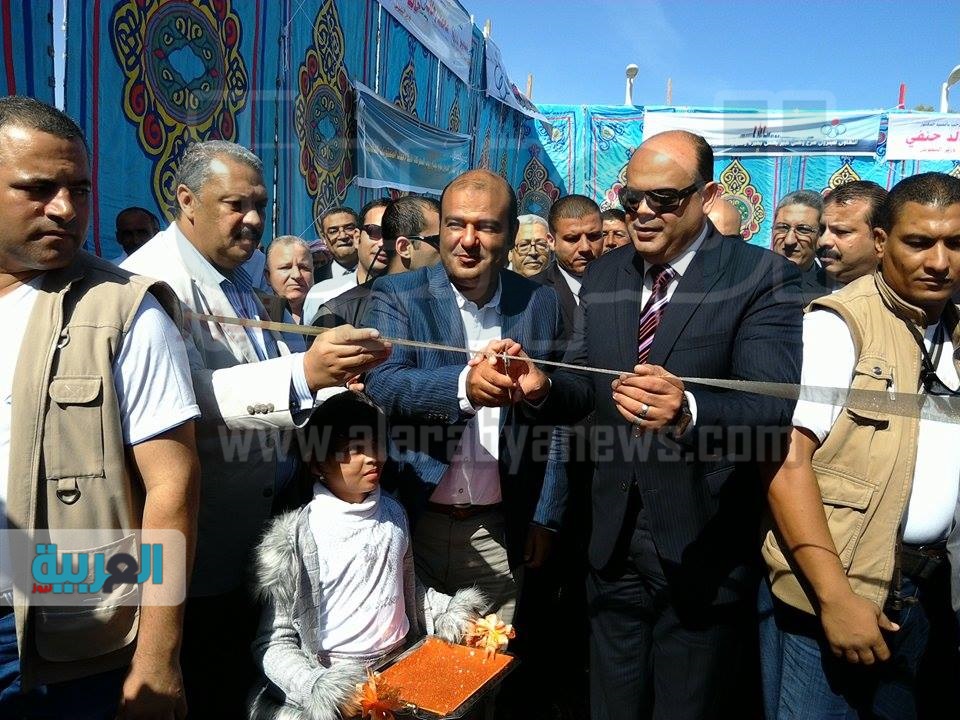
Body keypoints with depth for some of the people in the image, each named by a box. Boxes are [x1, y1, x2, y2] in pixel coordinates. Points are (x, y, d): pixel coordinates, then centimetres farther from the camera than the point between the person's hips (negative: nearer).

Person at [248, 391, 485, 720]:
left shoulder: (393, 513, 3)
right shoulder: (296, 538, -12)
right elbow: (274, 643, -9)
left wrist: (453, 615, 4)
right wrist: (322, 691, -22)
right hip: (337, 678, -4)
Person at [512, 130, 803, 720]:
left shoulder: (763, 277, -13)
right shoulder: (603, 277, 4)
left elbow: (775, 407, -24)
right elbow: (585, 389, 5)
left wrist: (687, 410, -44)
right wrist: (541, 386, -17)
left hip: (704, 554, -4)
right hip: (614, 546, 5)